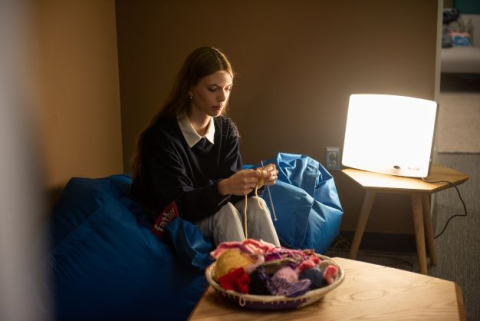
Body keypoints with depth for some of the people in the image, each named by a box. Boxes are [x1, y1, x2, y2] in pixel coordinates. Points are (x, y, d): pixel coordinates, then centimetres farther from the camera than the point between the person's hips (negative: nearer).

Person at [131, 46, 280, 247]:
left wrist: (255, 181, -30)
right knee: (225, 211, -31)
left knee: (255, 204, -23)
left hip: (212, 214, 5)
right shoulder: (161, 135, -20)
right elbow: (177, 204, -25)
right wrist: (223, 187, -41)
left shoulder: (227, 129, -2)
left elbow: (231, 187, -8)